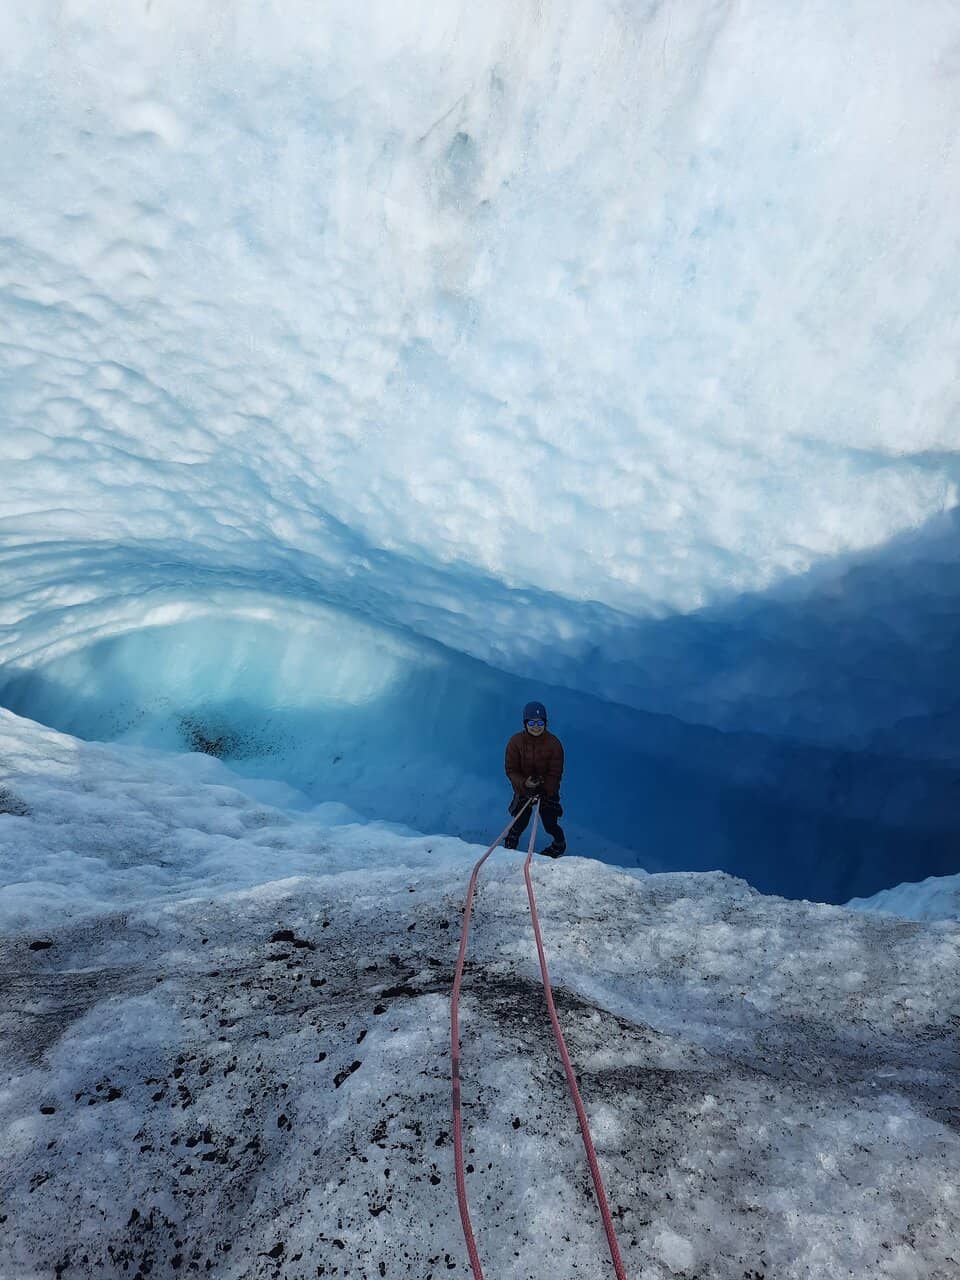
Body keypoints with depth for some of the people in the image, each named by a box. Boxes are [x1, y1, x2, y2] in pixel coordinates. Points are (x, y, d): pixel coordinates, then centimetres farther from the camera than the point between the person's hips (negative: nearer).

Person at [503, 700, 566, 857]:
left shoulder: (554, 743, -18)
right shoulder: (516, 742, -17)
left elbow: (555, 773, -14)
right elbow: (511, 769, -12)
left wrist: (543, 791, -23)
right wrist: (524, 784, -28)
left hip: (548, 792, -1)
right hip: (523, 790, 1)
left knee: (550, 825, 8)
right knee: (519, 825, 11)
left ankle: (560, 844, 43)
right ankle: (509, 847, 45)